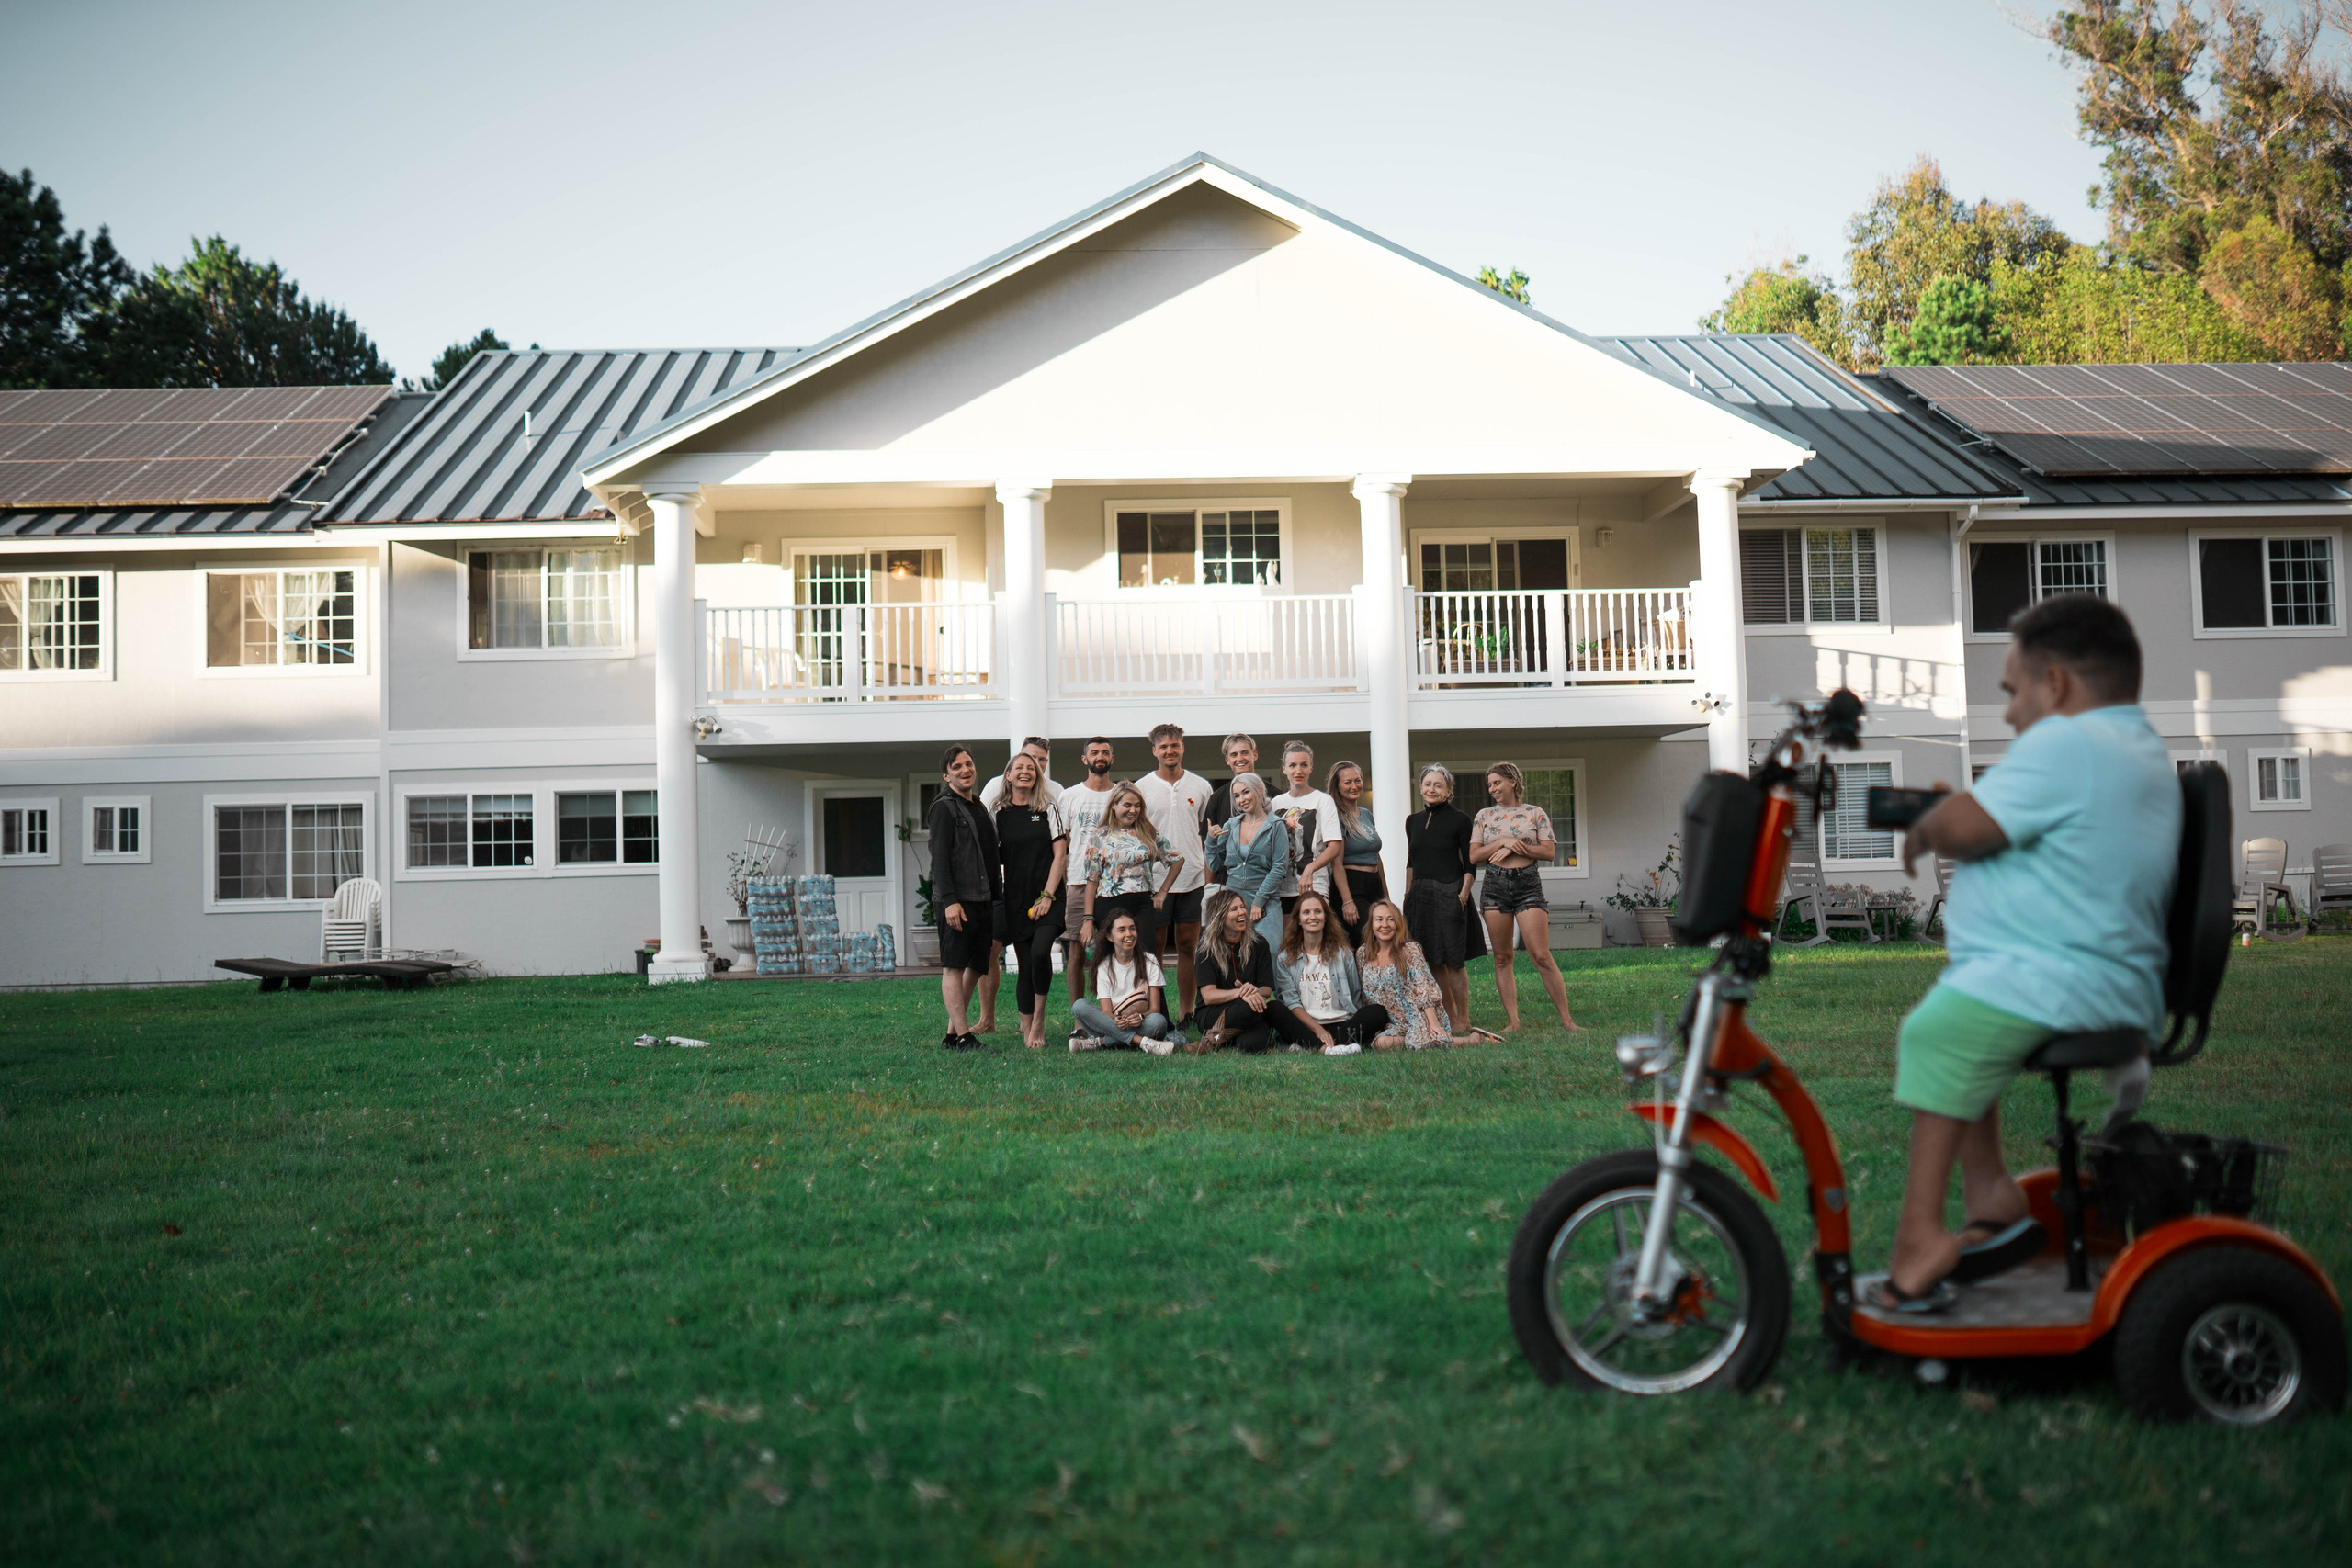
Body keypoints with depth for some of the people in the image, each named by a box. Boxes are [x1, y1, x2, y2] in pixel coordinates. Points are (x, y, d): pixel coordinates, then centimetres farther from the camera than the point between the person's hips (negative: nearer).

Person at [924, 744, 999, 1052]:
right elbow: (939, 858, -12)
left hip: (982, 900, 8)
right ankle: (963, 1036, -8)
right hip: (957, 901, -8)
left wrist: (996, 897, 18)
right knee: (954, 967, -6)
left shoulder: (978, 808, 20)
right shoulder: (944, 807, -4)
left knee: (976, 966, 8)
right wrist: (949, 900, -20)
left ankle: (952, 1032, 14)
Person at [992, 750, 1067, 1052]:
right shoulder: (999, 814, 7)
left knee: (1040, 952, -21)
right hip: (1015, 899, 2)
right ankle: (1027, 1029, 12)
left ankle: (1038, 1018, -4)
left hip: (1048, 897, -2)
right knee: (1025, 964, 2)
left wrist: (1047, 895, -7)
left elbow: (1059, 855, 1)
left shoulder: (1049, 810, 5)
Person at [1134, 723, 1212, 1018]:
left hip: (1192, 879, 2)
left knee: (1188, 946, 6)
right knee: (1153, 948, 1)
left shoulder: (1200, 787, 8)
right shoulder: (1141, 788, 2)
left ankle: (1186, 1015, 12)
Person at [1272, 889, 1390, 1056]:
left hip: (1342, 1024, 2)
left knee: (1378, 1012, -26)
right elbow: (1291, 1002, -1)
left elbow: (1355, 997, 16)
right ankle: (1329, 1048, -48)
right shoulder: (1285, 959, 11)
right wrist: (1318, 1030, -17)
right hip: (1307, 1028, -2)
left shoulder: (1343, 954, 16)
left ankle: (1310, 1047, -43)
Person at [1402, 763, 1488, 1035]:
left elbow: (1469, 864, -4)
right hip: (1421, 895, 6)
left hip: (1450, 894, -5)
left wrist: (1463, 895, -13)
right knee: (1433, 961, 8)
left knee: (1453, 960, -5)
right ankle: (1449, 1016, 17)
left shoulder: (1459, 819, -4)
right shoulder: (1413, 821, 12)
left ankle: (1463, 1019, 3)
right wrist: (1407, 898, 14)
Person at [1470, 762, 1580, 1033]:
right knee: (1501, 957, 3)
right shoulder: (1484, 816, 11)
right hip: (1495, 886, 3)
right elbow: (1474, 855, 3)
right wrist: (1503, 842, -9)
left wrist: (1515, 848, -11)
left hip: (1528, 883, -3)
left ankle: (1566, 1019, -5)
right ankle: (1512, 1021, 8)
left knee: (1541, 956, -10)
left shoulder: (1536, 814, 5)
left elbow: (1549, 851, -2)